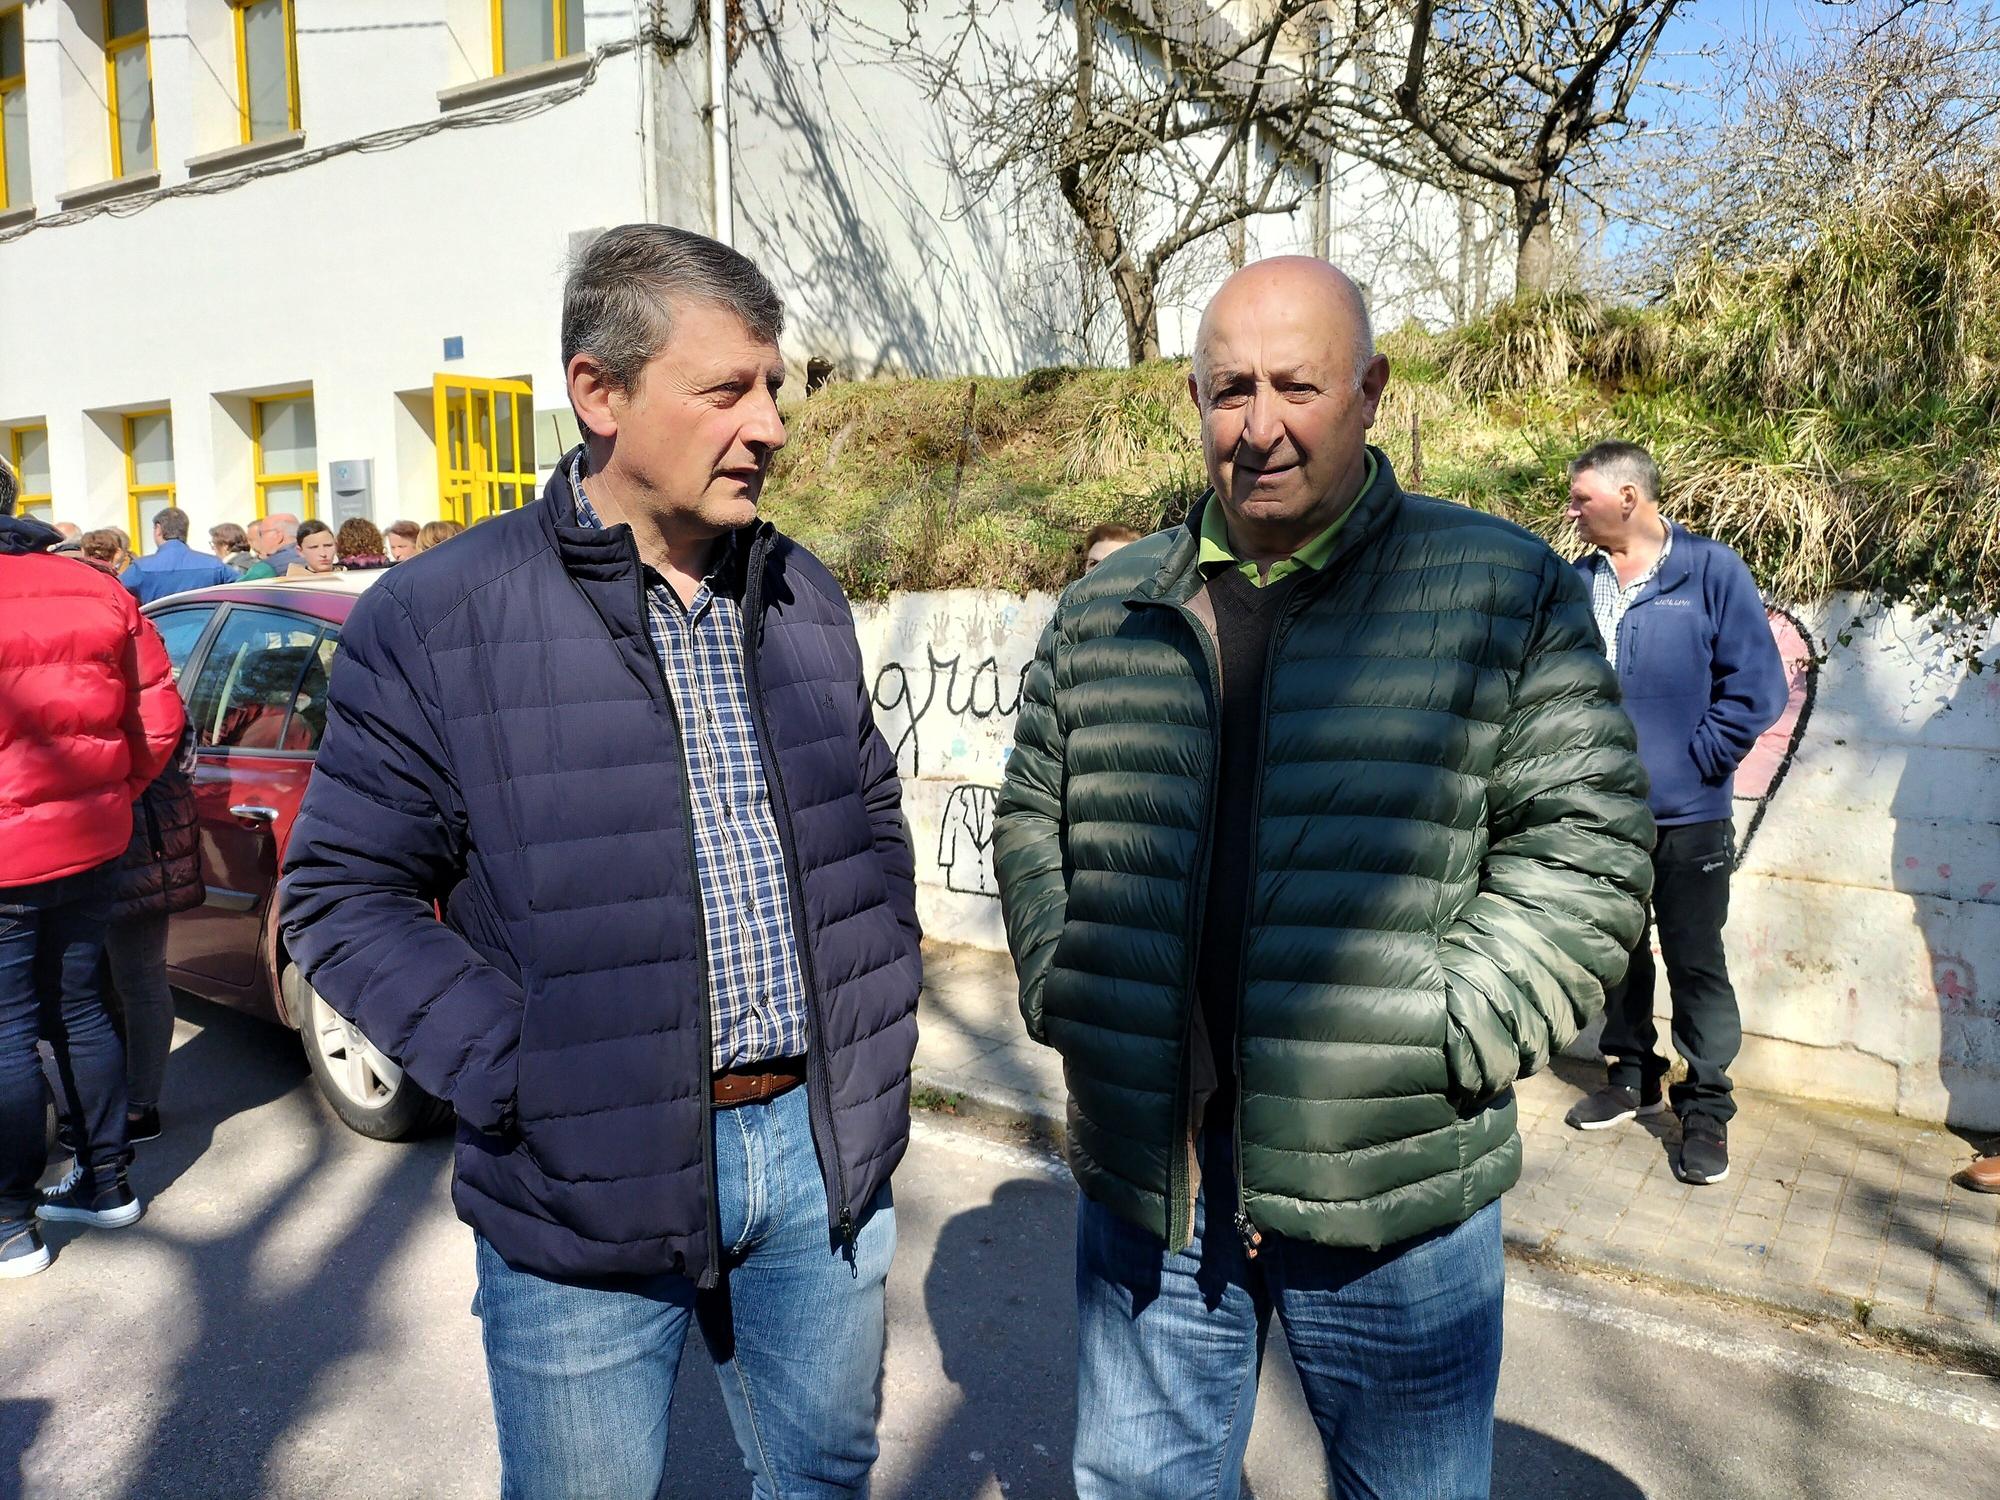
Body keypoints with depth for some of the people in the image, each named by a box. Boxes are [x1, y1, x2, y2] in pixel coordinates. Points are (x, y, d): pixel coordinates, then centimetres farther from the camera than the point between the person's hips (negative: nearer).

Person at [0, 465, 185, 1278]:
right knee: (78, 1009, 17)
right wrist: (111, 797, 13)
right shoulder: (99, 594, 3)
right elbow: (158, 719, 7)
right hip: (88, 844, 6)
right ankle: (106, 1180, 27)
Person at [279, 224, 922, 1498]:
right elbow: (342, 895, -7)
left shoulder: (803, 595, 5)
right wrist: (516, 1073, -15)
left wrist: (881, 1007, 7)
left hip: (820, 1149, 4)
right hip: (590, 1192, -4)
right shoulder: (439, 618, -10)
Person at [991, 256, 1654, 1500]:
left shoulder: (1506, 590, -3)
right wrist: (1063, 993, 1)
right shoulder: (1106, 612, 6)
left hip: (1393, 1184, -2)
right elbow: (1035, 818, 14)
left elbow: (1587, 839, -6)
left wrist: (1432, 1039, -13)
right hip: (1146, 1165, 3)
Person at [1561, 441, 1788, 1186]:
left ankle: (1706, 1107, 19)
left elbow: (1756, 686, -9)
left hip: (1688, 817, -4)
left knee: (1696, 964, 5)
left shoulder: (1711, 571, -8)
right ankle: (1631, 1075, 34)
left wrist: (1694, 759, -10)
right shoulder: (1576, 583, 4)